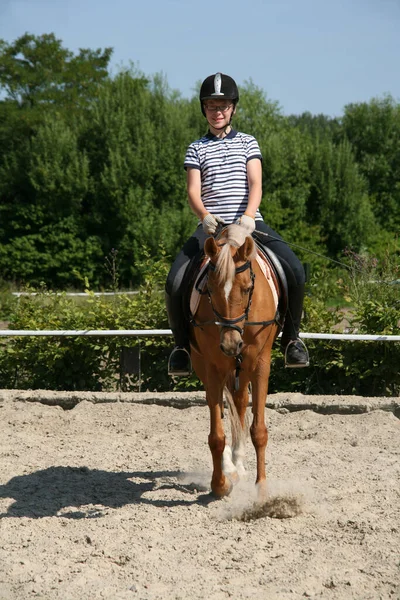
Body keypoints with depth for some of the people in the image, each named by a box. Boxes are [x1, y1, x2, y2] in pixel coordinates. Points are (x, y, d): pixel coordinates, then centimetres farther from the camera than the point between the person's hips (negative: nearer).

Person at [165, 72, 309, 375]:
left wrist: (248, 216, -22)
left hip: (249, 222, 0)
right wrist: (205, 216, -25)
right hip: (211, 224, 0)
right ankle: (182, 344, 0)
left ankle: (291, 337, -3)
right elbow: (193, 191, -1)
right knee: (175, 282, -23)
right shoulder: (196, 149, 12)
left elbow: (255, 184, -1)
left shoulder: (248, 143, 12)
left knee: (295, 270, -23)